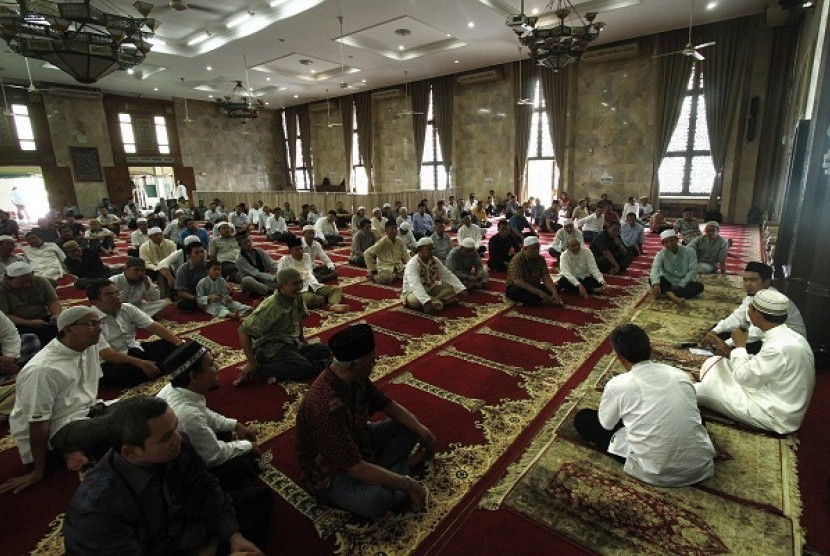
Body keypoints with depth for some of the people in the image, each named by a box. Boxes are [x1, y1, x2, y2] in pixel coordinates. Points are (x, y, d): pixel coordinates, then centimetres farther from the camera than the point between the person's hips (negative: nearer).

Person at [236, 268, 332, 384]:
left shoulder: (297, 299, 1)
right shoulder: (270, 308, -22)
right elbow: (244, 331, -22)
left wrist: (301, 337, 25)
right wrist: (251, 362, -21)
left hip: (293, 344, 9)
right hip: (270, 348, -9)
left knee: (325, 350, -10)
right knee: (303, 368, -30)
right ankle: (258, 368, -16)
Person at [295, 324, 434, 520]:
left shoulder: (356, 378, -12)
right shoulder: (324, 406, -37)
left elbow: (389, 406, 3)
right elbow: (356, 469, -35)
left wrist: (423, 431, -7)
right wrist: (407, 484, -28)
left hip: (357, 442, 8)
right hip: (329, 473, -8)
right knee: (377, 498, -36)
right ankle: (404, 465, -7)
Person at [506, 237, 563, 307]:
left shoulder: (541, 259, -6)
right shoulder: (517, 260, -22)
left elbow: (546, 278, -13)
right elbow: (519, 282, -31)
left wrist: (555, 292, -32)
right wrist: (539, 292, -36)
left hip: (534, 288, 5)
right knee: (516, 291, -38)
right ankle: (543, 301, -29)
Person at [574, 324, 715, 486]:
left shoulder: (617, 385, -11)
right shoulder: (681, 375, 2)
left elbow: (606, 424, 7)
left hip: (655, 473, -5)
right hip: (701, 467, 6)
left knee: (582, 418, 8)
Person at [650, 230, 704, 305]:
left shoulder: (689, 251, -5)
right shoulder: (661, 254, -6)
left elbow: (693, 270, -12)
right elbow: (655, 269, -24)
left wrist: (680, 285, -23)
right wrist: (656, 283, -44)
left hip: (684, 284, 1)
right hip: (668, 283, 0)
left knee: (699, 286, -28)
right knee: (652, 280, -28)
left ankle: (665, 293, -36)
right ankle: (675, 298, -49)